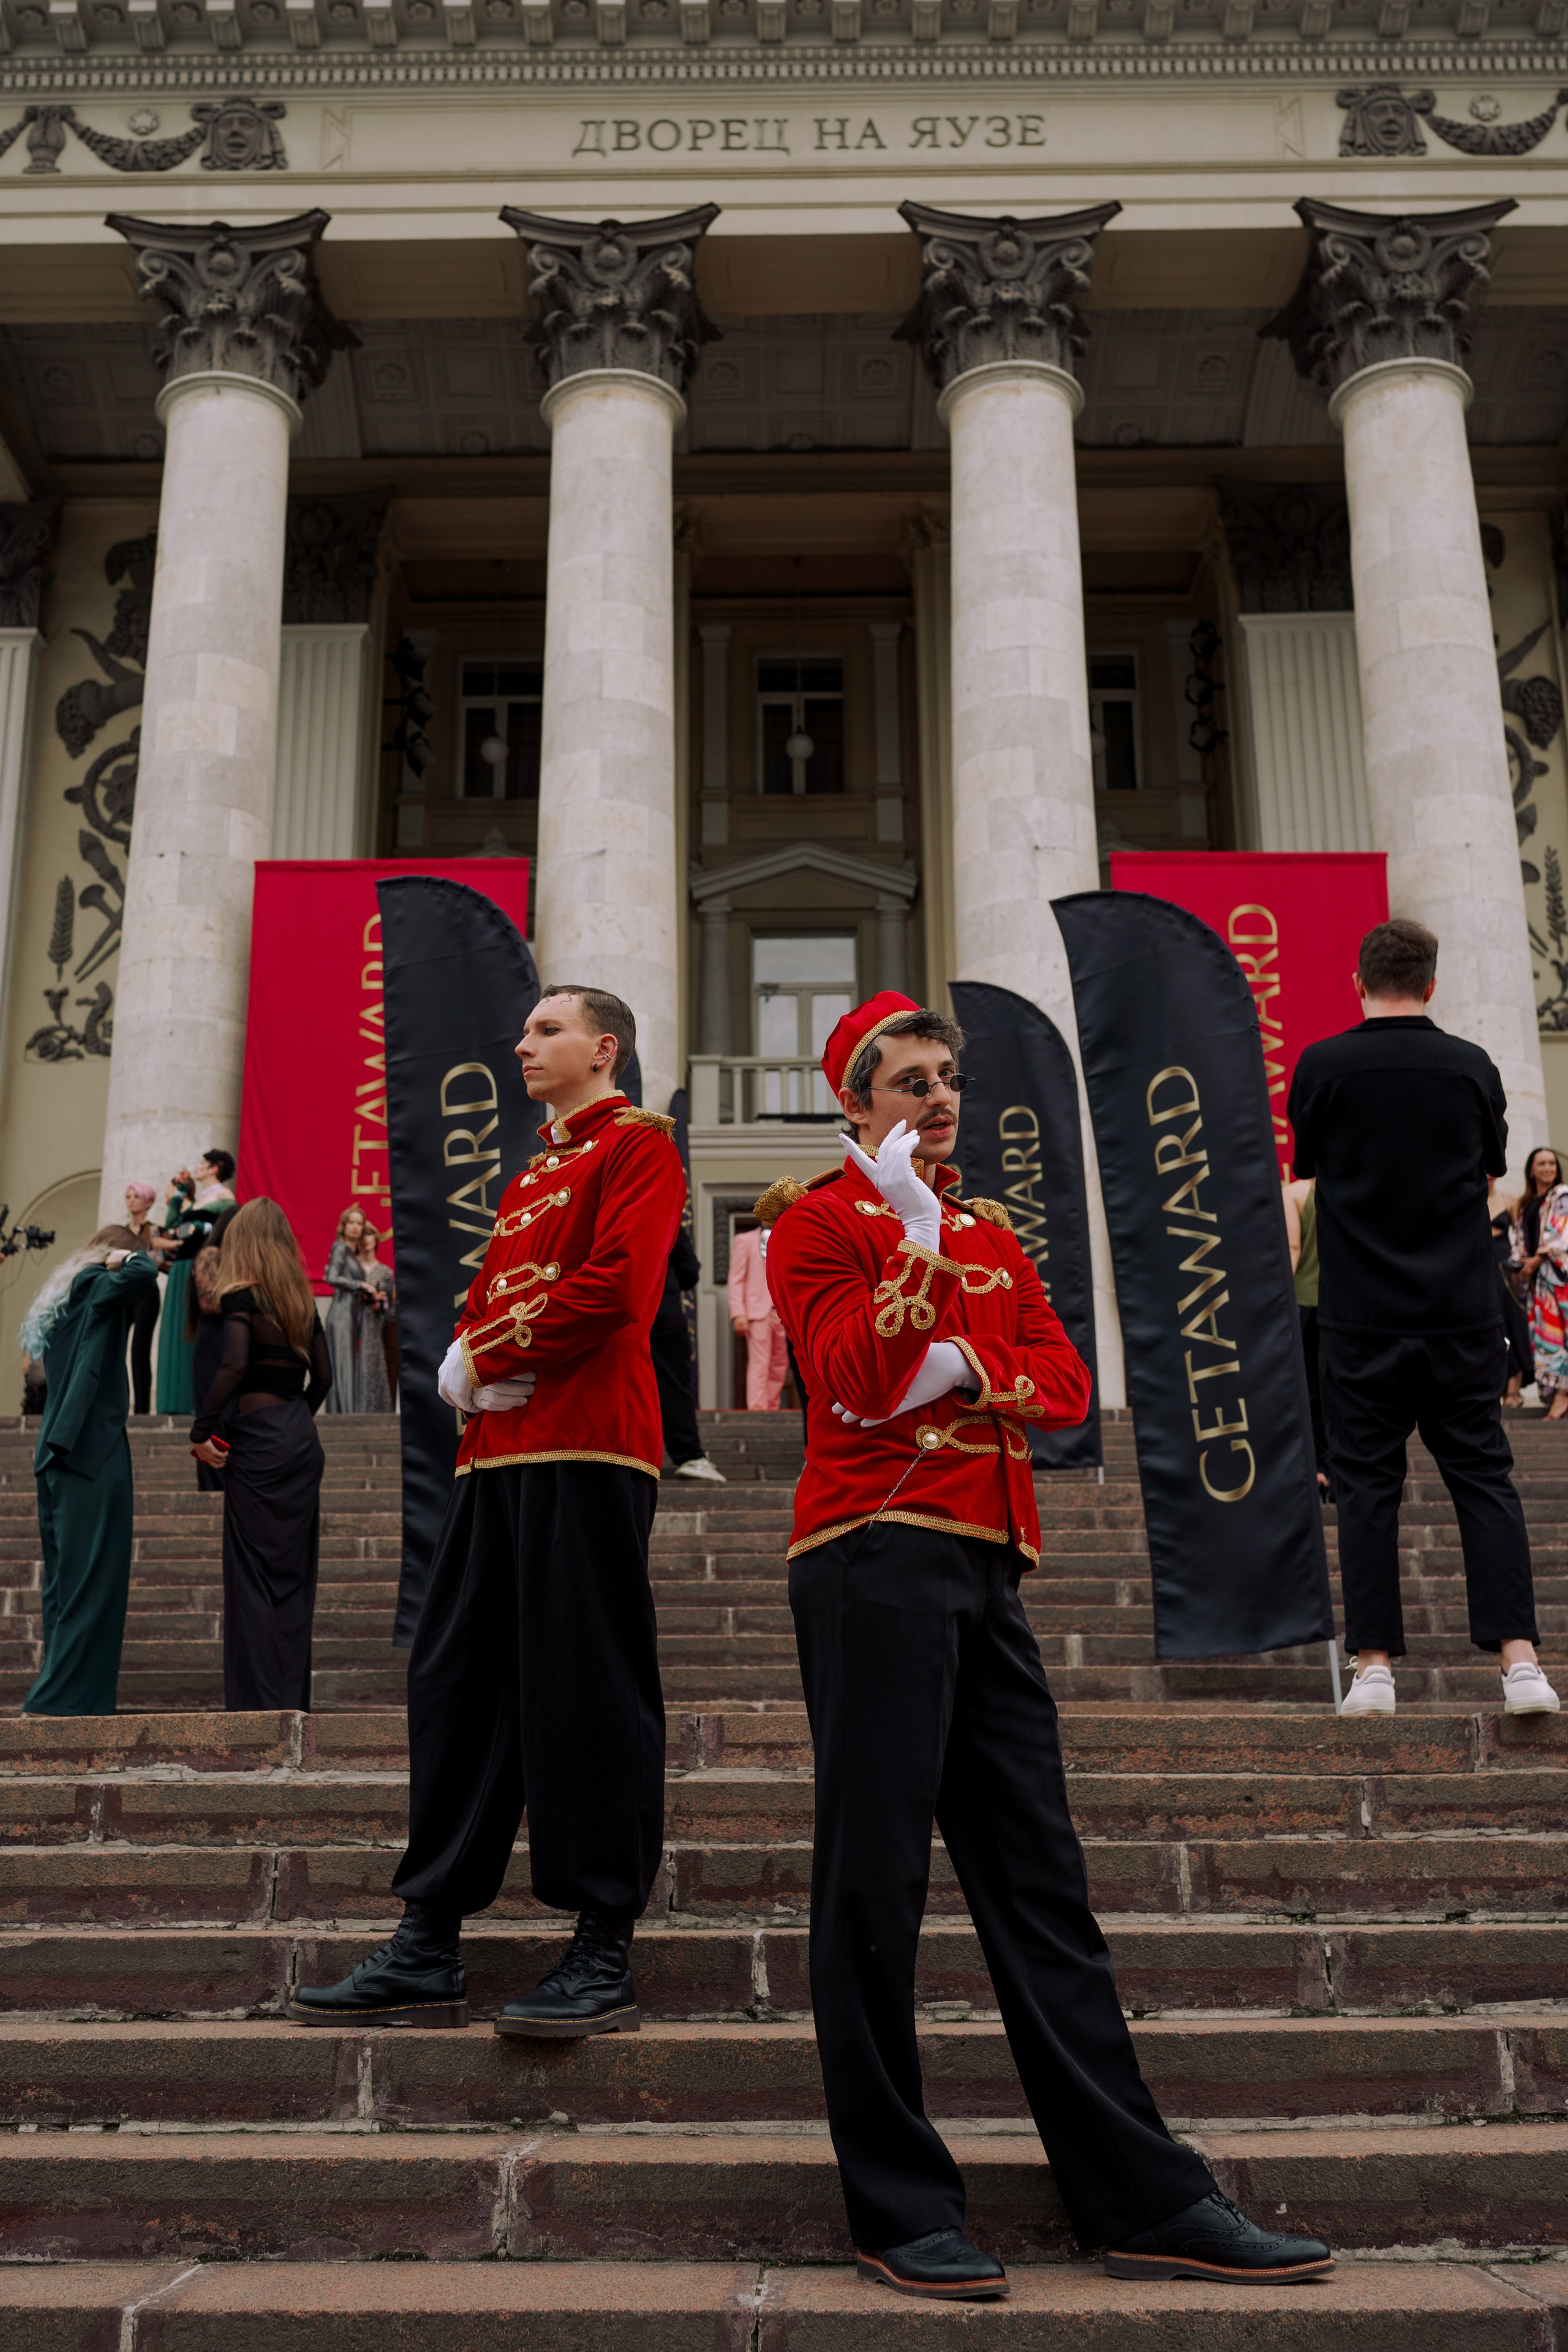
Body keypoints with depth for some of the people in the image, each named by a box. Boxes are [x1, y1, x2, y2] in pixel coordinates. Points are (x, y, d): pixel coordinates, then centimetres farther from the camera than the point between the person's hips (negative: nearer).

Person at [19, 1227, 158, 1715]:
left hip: (59, 1453, 10)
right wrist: (129, 1258, -4)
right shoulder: (94, 1287, -6)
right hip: (93, 1453, -10)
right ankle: (54, 1701, -8)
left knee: (65, 1579, 10)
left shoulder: (65, 1299, 21)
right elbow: (145, 1275, -24)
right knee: (92, 1579, -8)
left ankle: (59, 1694, 13)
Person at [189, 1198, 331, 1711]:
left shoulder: (242, 1296, -7)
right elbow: (322, 1375, 15)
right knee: (294, 1576, 11)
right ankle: (293, 1700, 15)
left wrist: (200, 1432, -15)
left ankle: (257, 1702, -2)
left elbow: (234, 1365, -21)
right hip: (304, 1443, 7)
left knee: (253, 1576, -2)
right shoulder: (303, 1300, 12)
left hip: (258, 1445, -7)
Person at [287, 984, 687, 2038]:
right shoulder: (531, 1176, 27)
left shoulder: (639, 1144, 0)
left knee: (588, 1691, -6)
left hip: (588, 1447, -9)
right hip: (497, 1449, 9)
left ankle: (606, 1958, 2)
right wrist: (469, 1363, 0)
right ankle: (428, 1952, 14)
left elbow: (615, 1286, -14)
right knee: (459, 1684, 7)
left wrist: (488, 1359, -9)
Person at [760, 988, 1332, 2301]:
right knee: (877, 1880, -3)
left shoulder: (991, 1235, 22)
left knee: (1043, 1883, 8)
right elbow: (850, 1382, -12)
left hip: (990, 1569, 7)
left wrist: (970, 1373, -7)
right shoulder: (819, 1221, 2)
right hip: (876, 1561, -7)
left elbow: (1066, 1385, 11)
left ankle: (1146, 2201, 12)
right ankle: (902, 2213, 7)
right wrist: (917, 1240, -18)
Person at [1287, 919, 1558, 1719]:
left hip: (1361, 1316, -1)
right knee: (1484, 1477, 8)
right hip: (1462, 1313, 2)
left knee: (1367, 1483, 5)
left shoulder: (1321, 1066, -6)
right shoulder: (1472, 1066, 0)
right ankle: (1520, 1658, 2)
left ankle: (1374, 1667, 5)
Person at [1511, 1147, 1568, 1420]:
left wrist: (1539, 1259, -11)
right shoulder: (1527, 1203, 19)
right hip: (1538, 1275, 6)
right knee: (1543, 1330, 2)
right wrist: (1523, 1263, 3)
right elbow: (1521, 1237, 18)